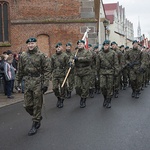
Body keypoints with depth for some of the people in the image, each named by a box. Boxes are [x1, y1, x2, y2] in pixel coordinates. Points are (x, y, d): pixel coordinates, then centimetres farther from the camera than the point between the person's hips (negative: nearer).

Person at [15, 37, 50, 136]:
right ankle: (38, 117, 32)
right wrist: (17, 82, 10)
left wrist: (45, 83, -12)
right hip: (27, 83, 4)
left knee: (37, 105, 2)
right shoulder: (23, 56, 8)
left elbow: (46, 70, -6)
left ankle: (35, 125, 14)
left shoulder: (41, 56, -4)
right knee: (27, 105, 7)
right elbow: (20, 71, 14)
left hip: (38, 83, -4)